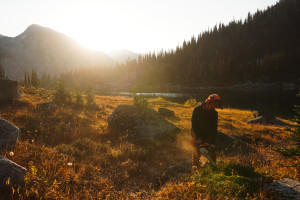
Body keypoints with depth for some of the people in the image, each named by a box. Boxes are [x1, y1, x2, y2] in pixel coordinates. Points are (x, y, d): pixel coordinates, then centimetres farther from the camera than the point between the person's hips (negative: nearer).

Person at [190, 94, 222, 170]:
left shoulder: (214, 113, -7)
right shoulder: (197, 110, -14)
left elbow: (214, 128, -11)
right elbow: (194, 124, -15)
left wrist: (213, 143, -20)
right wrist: (198, 138, -22)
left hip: (207, 137, 3)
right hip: (196, 136, -3)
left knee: (212, 153, -1)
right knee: (196, 154, -2)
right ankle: (196, 169, 13)